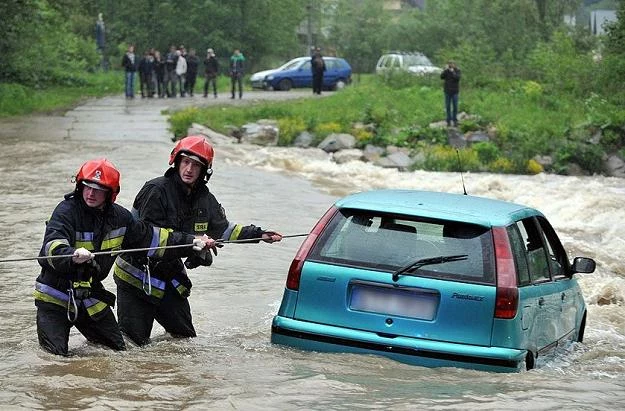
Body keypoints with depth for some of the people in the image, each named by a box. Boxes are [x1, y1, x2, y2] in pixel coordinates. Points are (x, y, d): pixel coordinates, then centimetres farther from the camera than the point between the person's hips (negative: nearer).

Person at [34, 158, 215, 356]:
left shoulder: (119, 217, 0)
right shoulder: (66, 211, -19)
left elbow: (151, 238, 11)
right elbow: (53, 246, -36)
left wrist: (191, 242, 8)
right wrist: (72, 256, -58)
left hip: (91, 294, 6)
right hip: (56, 295, -6)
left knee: (118, 346, 12)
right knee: (57, 351, -16)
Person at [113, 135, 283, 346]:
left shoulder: (205, 199, 4)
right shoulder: (156, 190, -18)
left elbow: (222, 228, 18)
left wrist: (258, 234, 12)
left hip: (170, 278, 7)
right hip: (136, 277, -7)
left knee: (186, 337, 13)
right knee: (134, 341, -7)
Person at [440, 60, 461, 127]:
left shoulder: (457, 71, -2)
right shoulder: (446, 71, 3)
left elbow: (458, 78, -17)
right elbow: (442, 76, -11)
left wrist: (453, 72, -21)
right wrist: (446, 70, -19)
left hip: (454, 91, -2)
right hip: (447, 91, 2)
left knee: (455, 106, 0)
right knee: (448, 106, 3)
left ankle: (455, 120, 8)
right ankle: (449, 121, 8)